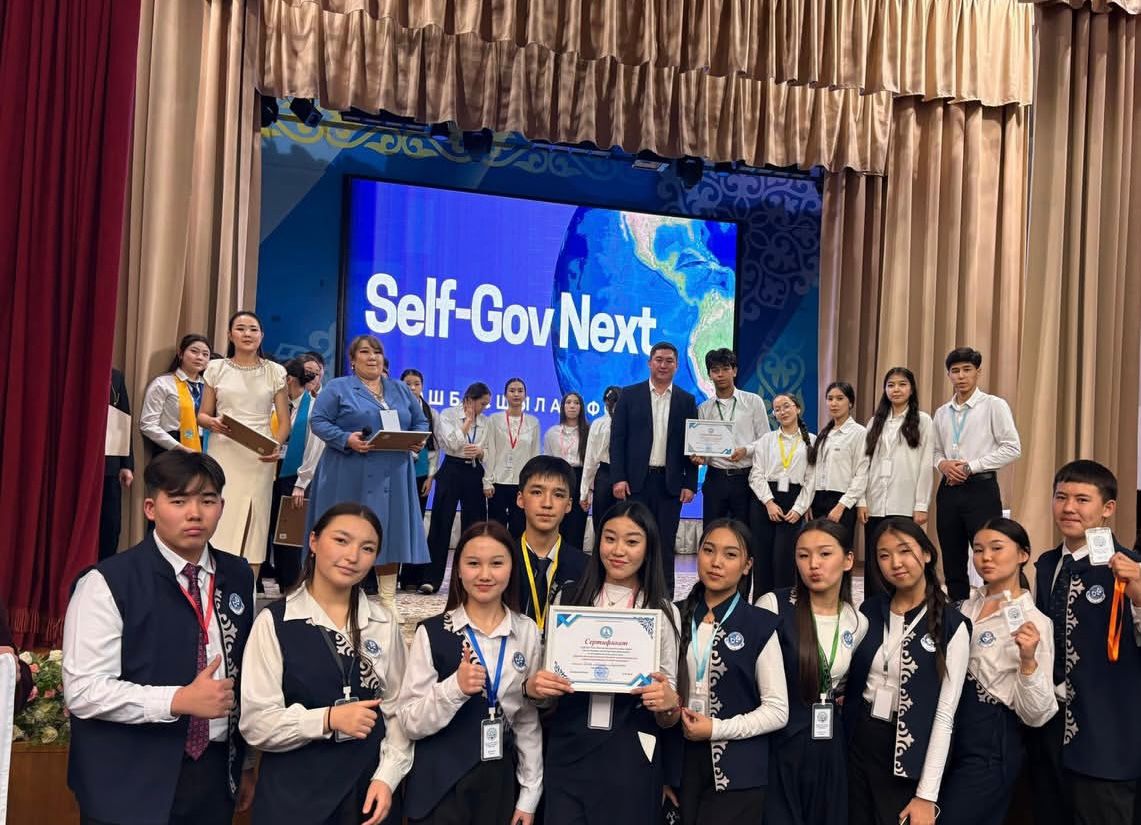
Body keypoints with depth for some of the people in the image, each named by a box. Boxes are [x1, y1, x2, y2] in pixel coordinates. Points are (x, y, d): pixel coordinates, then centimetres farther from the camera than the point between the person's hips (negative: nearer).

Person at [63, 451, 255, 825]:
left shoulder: (238, 577, 5)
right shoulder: (106, 583, -11)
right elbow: (83, 690, -16)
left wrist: (248, 761, 12)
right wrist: (179, 701, -22)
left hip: (215, 774, 5)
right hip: (130, 785, -4)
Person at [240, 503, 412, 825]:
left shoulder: (384, 623, 2)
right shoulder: (274, 622, -10)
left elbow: (398, 709, 4)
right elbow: (255, 723, -11)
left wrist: (386, 777, -7)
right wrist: (328, 719, -20)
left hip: (369, 788, 3)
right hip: (294, 791, -3)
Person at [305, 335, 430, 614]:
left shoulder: (401, 390, 17)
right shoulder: (337, 388, 4)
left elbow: (421, 422, 19)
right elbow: (318, 421, -4)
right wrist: (346, 439, -18)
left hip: (392, 476, 3)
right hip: (349, 476, -3)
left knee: (390, 533, 2)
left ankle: (388, 597, 8)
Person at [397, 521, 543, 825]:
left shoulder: (527, 632, 0)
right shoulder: (432, 632, -9)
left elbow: (530, 718, 5)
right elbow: (409, 722, -10)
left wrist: (529, 794, 5)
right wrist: (455, 687, -25)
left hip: (499, 781, 2)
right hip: (439, 785, -2)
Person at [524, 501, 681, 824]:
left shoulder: (664, 612, 0)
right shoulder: (567, 600, 2)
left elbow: (668, 719, 4)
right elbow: (547, 699, 11)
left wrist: (668, 703, -18)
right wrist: (532, 687, -11)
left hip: (632, 758, 0)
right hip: (568, 753, 1)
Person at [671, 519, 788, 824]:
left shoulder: (760, 625, -5)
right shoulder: (677, 616, 4)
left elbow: (777, 711, -6)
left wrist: (717, 729, -15)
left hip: (736, 775, -3)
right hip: (681, 766, 3)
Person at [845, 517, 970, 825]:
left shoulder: (952, 625, -9)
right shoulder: (868, 611, 2)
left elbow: (944, 713, -11)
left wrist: (926, 795, -13)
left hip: (909, 756, -3)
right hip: (858, 745, 3)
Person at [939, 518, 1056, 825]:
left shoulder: (1033, 622, -12)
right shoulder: (967, 606, 5)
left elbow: (1036, 715, -15)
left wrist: (1028, 660, -29)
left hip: (990, 746, -7)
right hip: (945, 735, 7)